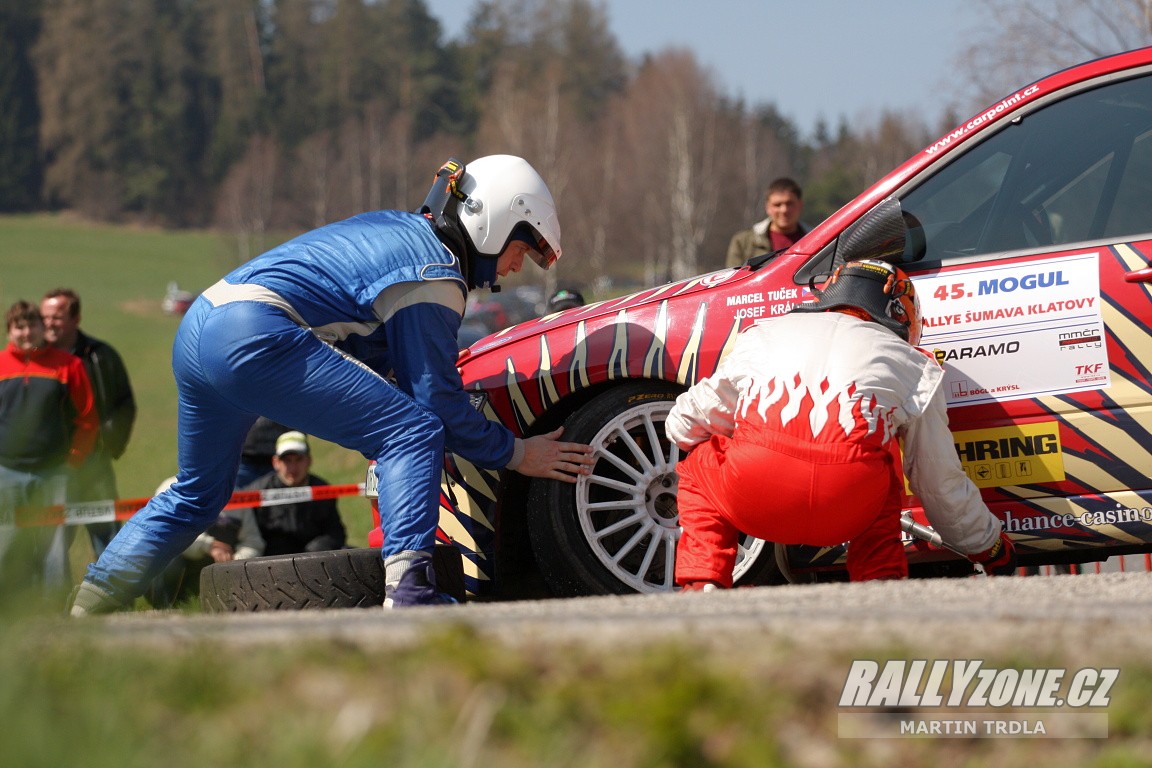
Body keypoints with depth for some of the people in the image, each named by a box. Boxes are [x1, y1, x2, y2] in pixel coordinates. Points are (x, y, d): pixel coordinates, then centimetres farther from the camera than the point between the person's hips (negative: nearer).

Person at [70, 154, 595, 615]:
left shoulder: (394, 230, 25)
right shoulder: (434, 273, -2)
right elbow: (437, 401, -4)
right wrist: (516, 454, 6)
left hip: (195, 331, 10)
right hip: (256, 337, -10)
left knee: (197, 495, 27)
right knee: (414, 432, -9)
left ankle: (85, 610, 23)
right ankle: (408, 589, -24)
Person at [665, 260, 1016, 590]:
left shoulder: (761, 335, 28)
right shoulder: (913, 365, 25)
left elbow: (683, 426, 29)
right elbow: (942, 486, 28)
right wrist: (992, 547, 46)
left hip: (750, 503, 0)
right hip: (846, 515, 0)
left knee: (699, 465, 34)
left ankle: (702, 586, 14)